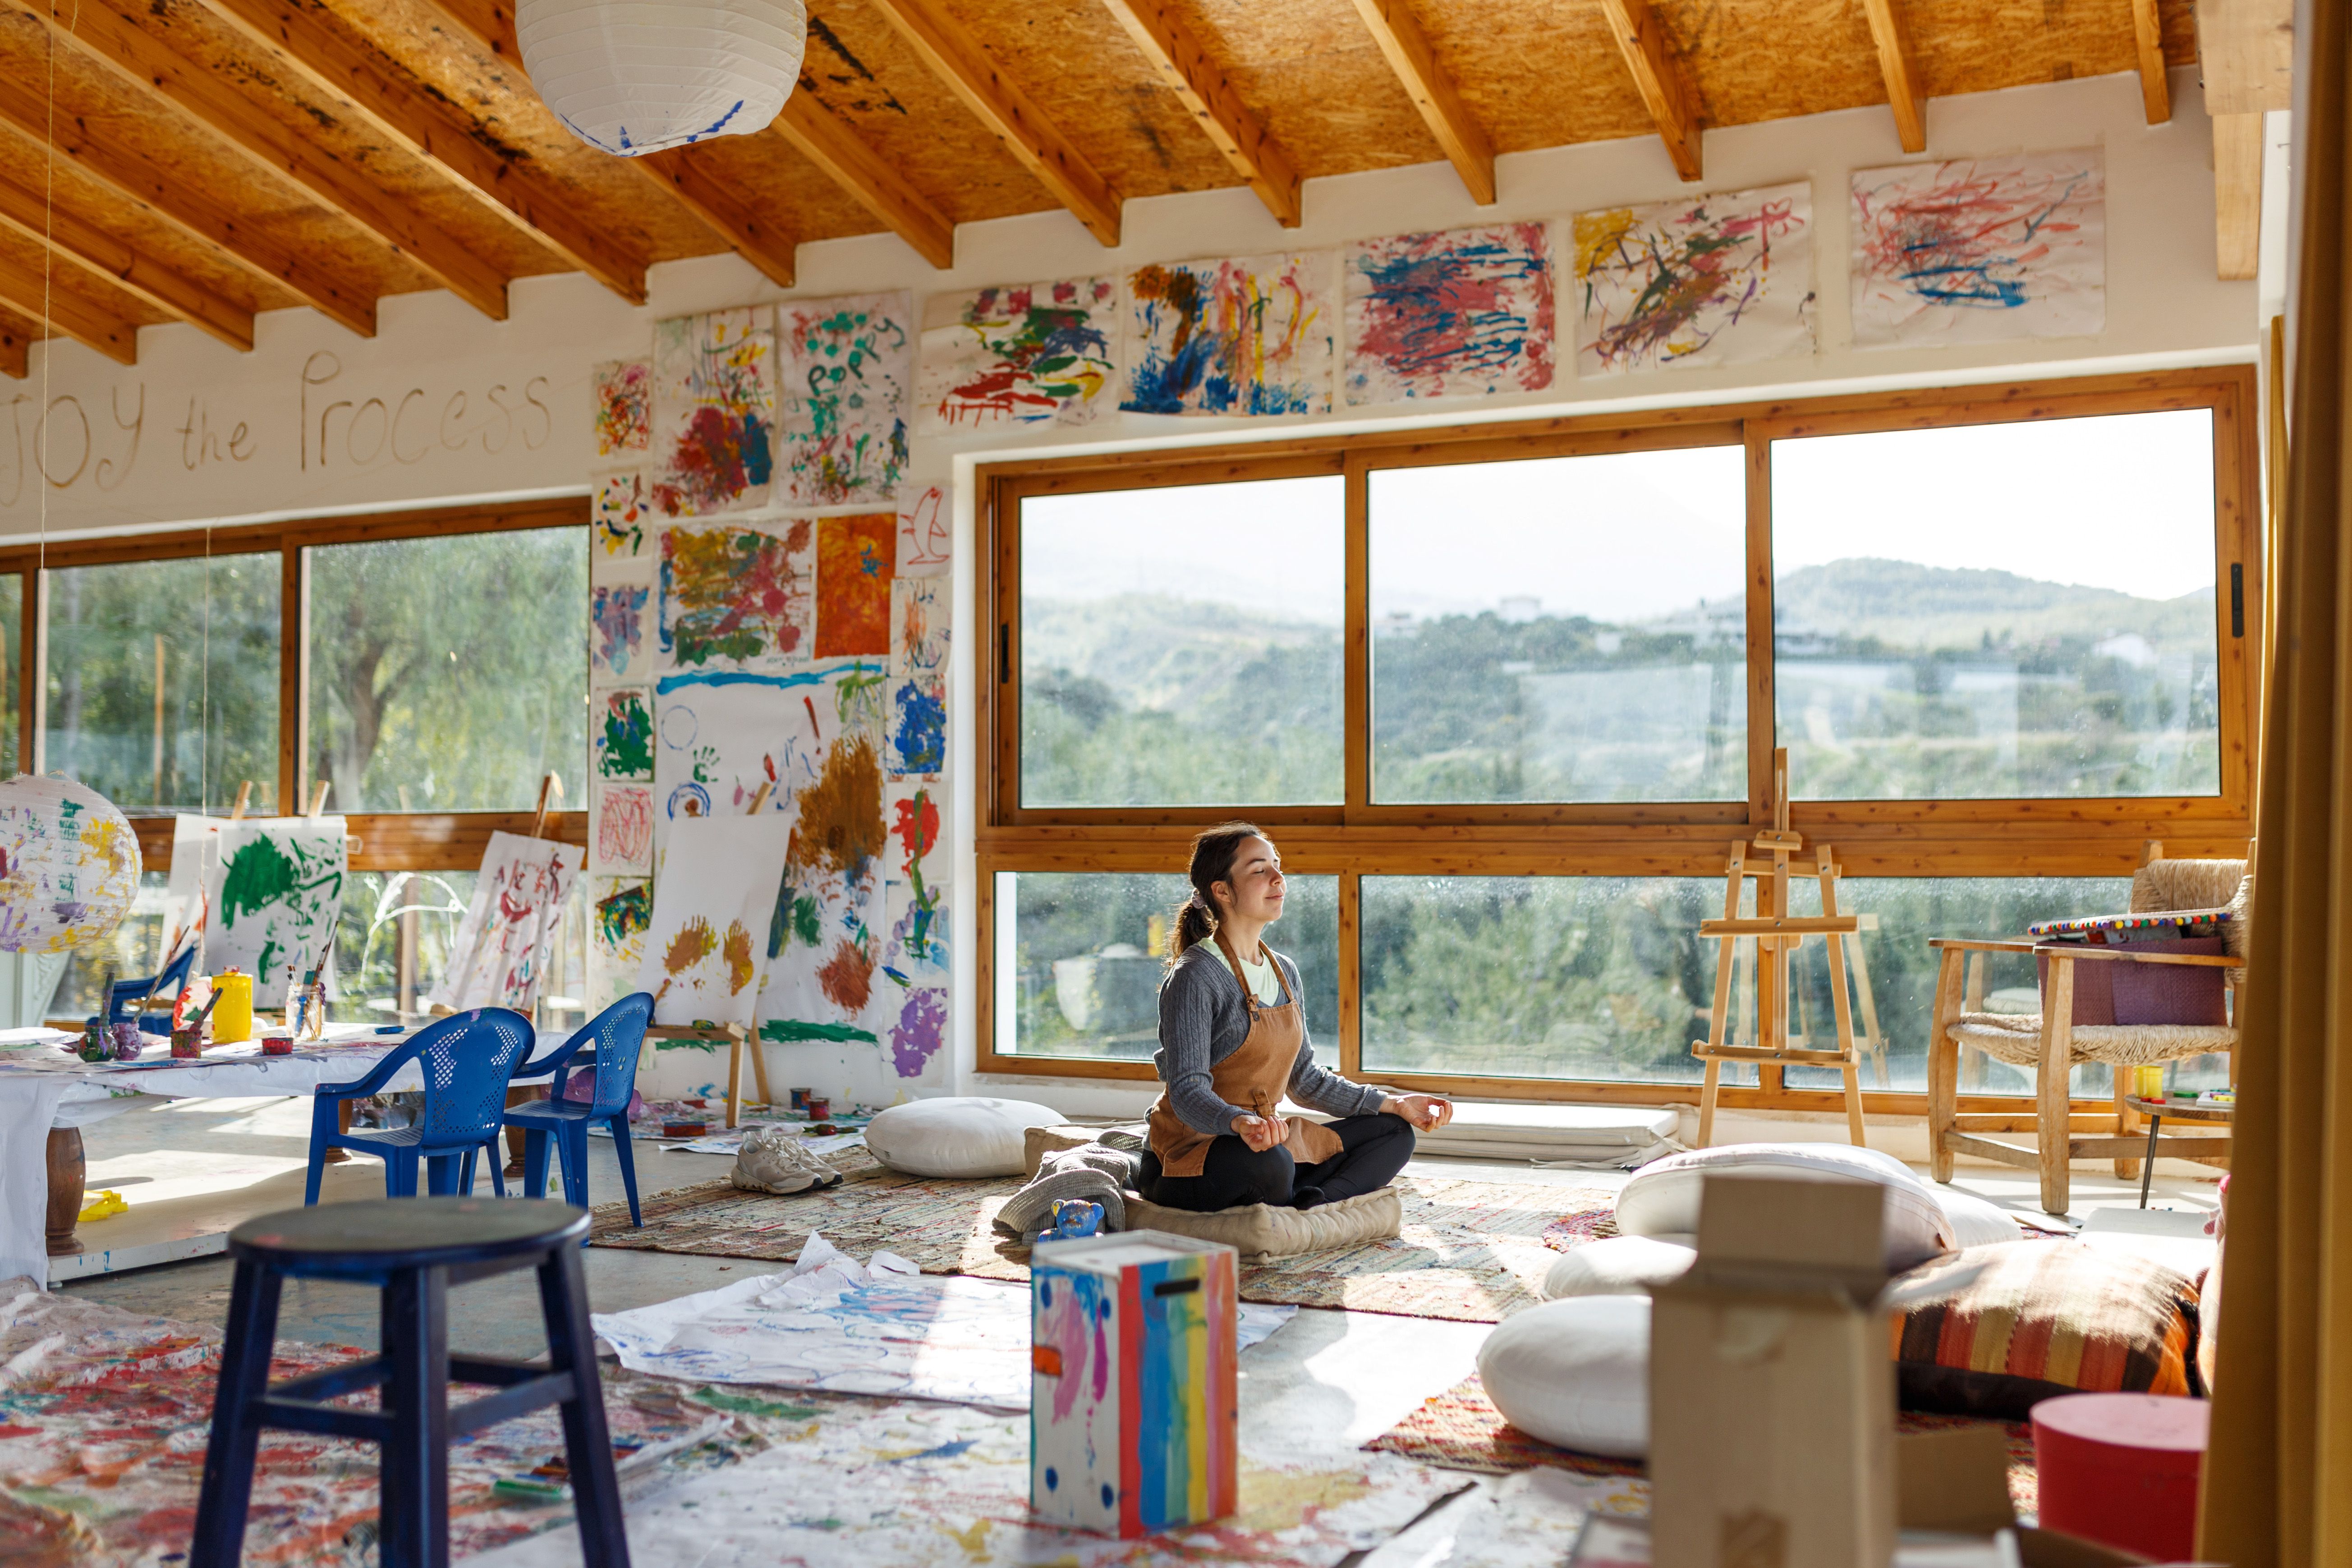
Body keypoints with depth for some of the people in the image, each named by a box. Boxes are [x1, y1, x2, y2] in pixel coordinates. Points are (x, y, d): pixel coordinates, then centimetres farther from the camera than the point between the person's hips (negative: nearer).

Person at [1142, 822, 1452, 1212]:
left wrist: (1393, 1104, 10)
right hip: (1195, 1148, -9)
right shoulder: (1194, 978, -15)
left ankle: (1311, 1206, -20)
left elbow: (1304, 1080, 18)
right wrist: (1241, 1123, -44)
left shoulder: (1284, 973, 11)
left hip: (1268, 1136, 9)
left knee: (1394, 1133, 2)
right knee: (1268, 1163, -41)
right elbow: (1188, 1092, -23)